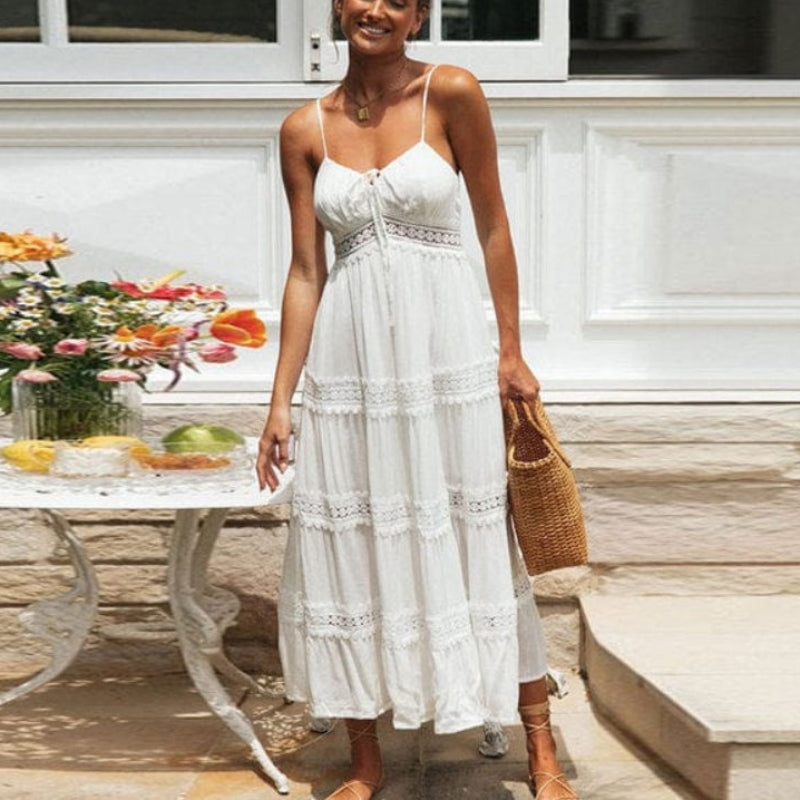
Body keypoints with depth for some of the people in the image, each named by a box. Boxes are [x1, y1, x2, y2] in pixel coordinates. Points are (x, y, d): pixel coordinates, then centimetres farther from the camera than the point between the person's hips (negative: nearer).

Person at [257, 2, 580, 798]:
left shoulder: (451, 94, -4)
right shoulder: (304, 129, 4)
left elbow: (493, 226, 0)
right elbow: (305, 270, 5)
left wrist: (511, 351, -3)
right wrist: (280, 400, 3)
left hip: (445, 346, -3)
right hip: (348, 355, 3)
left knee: (480, 546, 3)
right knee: (349, 547, 7)